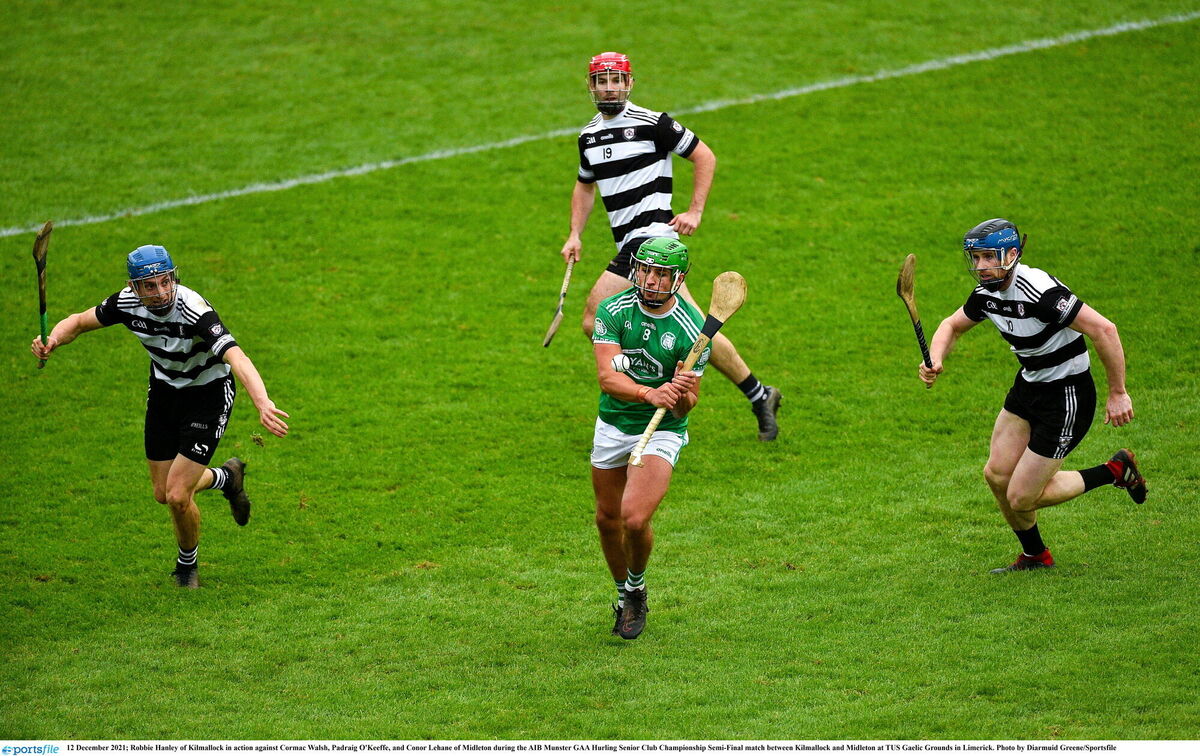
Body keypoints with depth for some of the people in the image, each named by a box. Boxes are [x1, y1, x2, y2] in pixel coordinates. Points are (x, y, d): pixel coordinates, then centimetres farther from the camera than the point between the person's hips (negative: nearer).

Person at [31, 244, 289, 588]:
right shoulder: (127, 303, -18)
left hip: (208, 395, -6)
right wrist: (53, 339, -25)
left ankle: (187, 563, 21)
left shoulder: (194, 310, -36)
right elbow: (79, 321, -1)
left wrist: (262, 402, -66)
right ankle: (226, 477, 44)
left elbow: (236, 357, -49)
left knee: (178, 495, -11)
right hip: (164, 390, 6)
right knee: (163, 492, 12)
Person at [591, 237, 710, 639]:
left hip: (661, 431, -3)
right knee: (607, 519, 13)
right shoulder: (613, 310, -13)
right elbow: (606, 376, -24)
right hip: (612, 425, 3)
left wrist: (683, 393, -37)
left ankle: (637, 589, 12)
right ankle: (624, 595, 40)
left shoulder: (692, 330, -17)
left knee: (635, 519, -19)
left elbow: (684, 407, -13)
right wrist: (650, 394, -41)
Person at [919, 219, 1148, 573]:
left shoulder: (1039, 291, -30)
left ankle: (1115, 471, 13)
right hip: (1028, 386, 8)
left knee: (1020, 497, -6)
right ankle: (1035, 556, 27)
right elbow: (952, 325, 17)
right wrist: (935, 360, -4)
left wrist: (1117, 394, -25)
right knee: (997, 475, 3)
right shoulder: (987, 292, -2)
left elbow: (1103, 330, -32)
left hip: (1068, 395, -8)